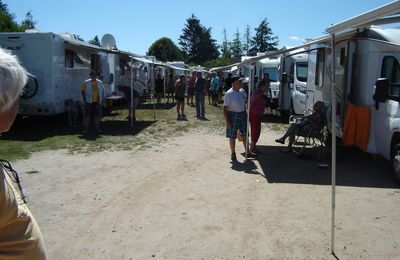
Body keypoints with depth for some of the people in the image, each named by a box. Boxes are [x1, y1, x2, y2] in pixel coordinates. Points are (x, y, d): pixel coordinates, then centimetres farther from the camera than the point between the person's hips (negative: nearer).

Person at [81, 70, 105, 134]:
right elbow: (83, 91, 3)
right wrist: (84, 100, -3)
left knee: (97, 115, 7)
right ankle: (85, 129, 6)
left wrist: (101, 99, 6)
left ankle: (97, 128, 17)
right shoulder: (86, 82, 0)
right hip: (89, 102, -3)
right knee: (87, 115, -1)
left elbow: (102, 91, 15)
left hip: (97, 102, 3)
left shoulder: (100, 83, 8)